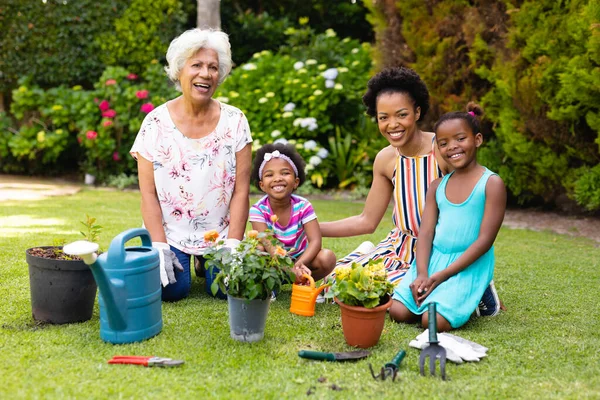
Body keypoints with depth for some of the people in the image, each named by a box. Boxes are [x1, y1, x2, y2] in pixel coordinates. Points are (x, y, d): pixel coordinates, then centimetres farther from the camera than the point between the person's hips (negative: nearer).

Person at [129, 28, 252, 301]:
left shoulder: (234, 121, -5)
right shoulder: (156, 122, -7)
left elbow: (241, 190, -5)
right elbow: (148, 192, -6)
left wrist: (232, 245, -12)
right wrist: (159, 246, -14)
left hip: (219, 233, 1)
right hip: (170, 232, -1)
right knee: (171, 291, -19)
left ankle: (204, 262, 20)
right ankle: (172, 259, 18)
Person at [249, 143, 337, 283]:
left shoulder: (303, 206, -14)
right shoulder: (258, 210, -18)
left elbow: (315, 241, -23)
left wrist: (299, 264, -43)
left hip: (300, 257, 1)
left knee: (327, 258, -27)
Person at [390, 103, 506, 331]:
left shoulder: (492, 184, -7)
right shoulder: (437, 187, 10)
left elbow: (485, 240, -12)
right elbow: (426, 233, 4)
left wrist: (441, 276, -16)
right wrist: (422, 274, -15)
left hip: (469, 266, -5)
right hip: (433, 260, 5)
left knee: (434, 321, -23)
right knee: (398, 312, -13)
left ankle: (472, 298, 7)